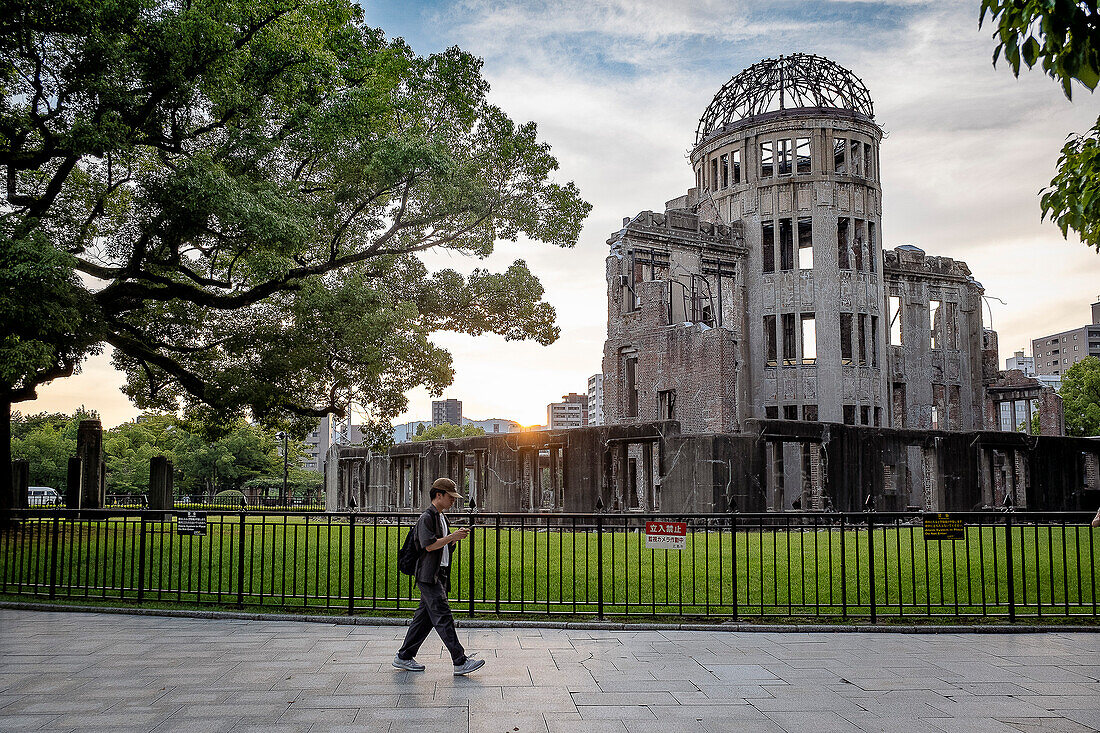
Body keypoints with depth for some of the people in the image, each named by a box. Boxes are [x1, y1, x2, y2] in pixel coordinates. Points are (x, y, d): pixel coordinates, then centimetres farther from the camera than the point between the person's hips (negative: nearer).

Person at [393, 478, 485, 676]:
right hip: (429, 576, -10)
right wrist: (452, 537, -17)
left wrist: (456, 537, 6)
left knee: (424, 617, 12)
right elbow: (429, 545, -20)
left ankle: (404, 657, 20)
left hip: (439, 575, 10)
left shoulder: (440, 517, 19)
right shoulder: (427, 517, -11)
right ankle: (460, 662, -13)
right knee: (443, 617, -11)